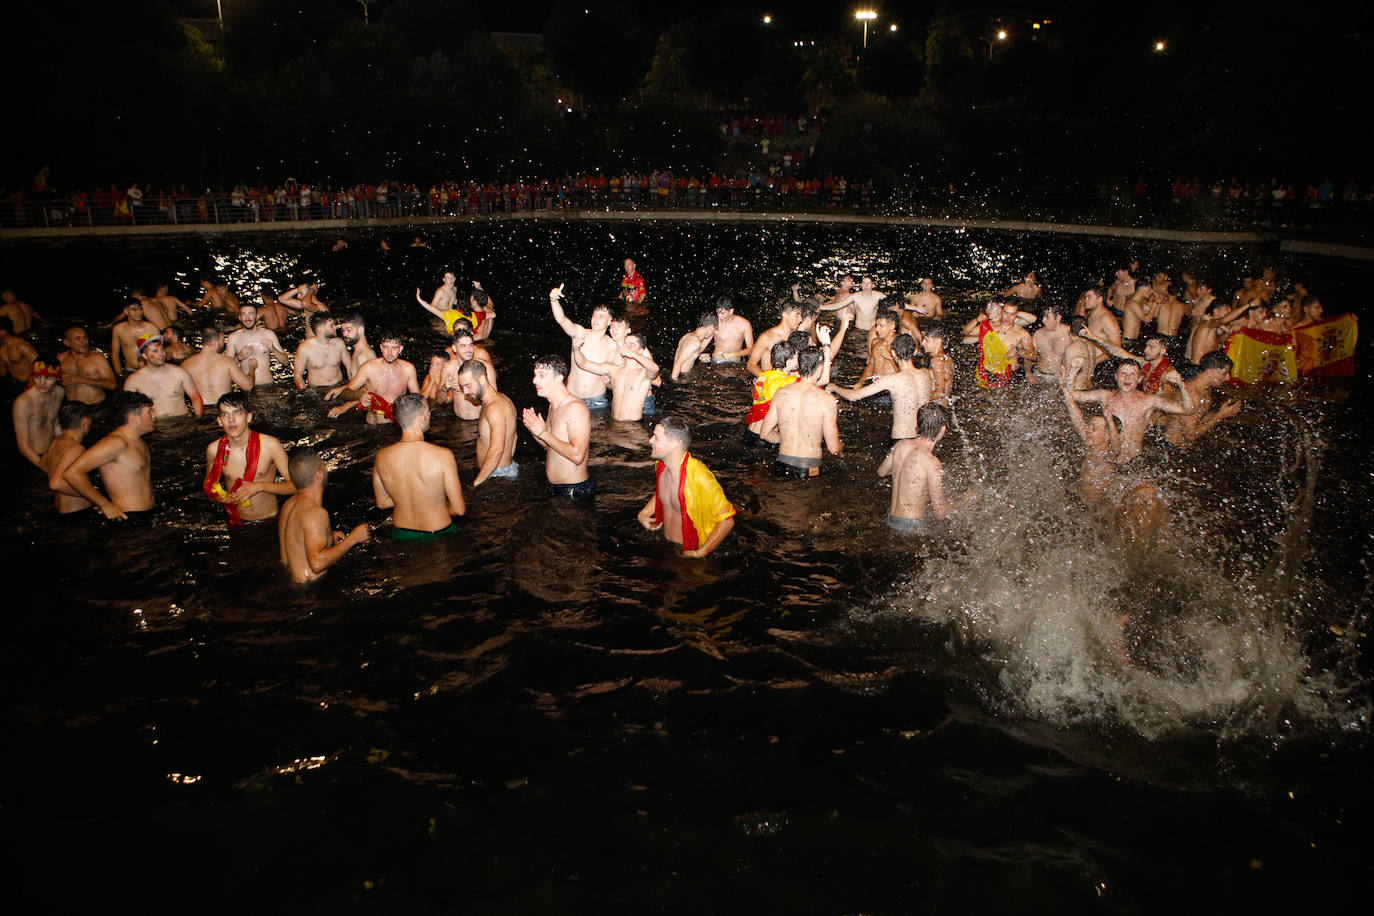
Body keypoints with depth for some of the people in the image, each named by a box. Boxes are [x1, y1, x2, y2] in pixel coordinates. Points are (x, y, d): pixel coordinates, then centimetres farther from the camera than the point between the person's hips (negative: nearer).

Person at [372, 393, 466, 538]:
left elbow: (382, 503, 3)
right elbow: (459, 509, -17)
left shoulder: (381, 457, -13)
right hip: (438, 535, -4)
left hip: (401, 536, 5)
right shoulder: (443, 455, -25)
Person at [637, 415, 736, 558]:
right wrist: (643, 514, 6)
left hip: (689, 553, -6)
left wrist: (701, 553, -22)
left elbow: (727, 521, -22)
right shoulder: (660, 465, -2)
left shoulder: (699, 478, -27)